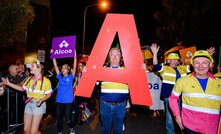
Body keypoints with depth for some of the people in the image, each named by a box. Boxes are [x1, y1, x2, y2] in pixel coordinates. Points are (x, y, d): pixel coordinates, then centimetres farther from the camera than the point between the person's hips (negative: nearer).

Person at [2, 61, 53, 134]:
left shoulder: (45, 80, -12)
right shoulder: (29, 79, 2)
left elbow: (48, 94, -6)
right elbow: (22, 88, 14)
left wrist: (41, 100, -23)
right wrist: (9, 83, 11)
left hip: (39, 105, -5)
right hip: (29, 104, 5)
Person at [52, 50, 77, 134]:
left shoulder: (71, 77, -1)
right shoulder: (60, 76, 6)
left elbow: (74, 67, -11)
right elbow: (55, 66, 4)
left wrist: (75, 56, -18)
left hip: (68, 102, -3)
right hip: (59, 101, 3)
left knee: (68, 120, 2)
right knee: (59, 119, 12)